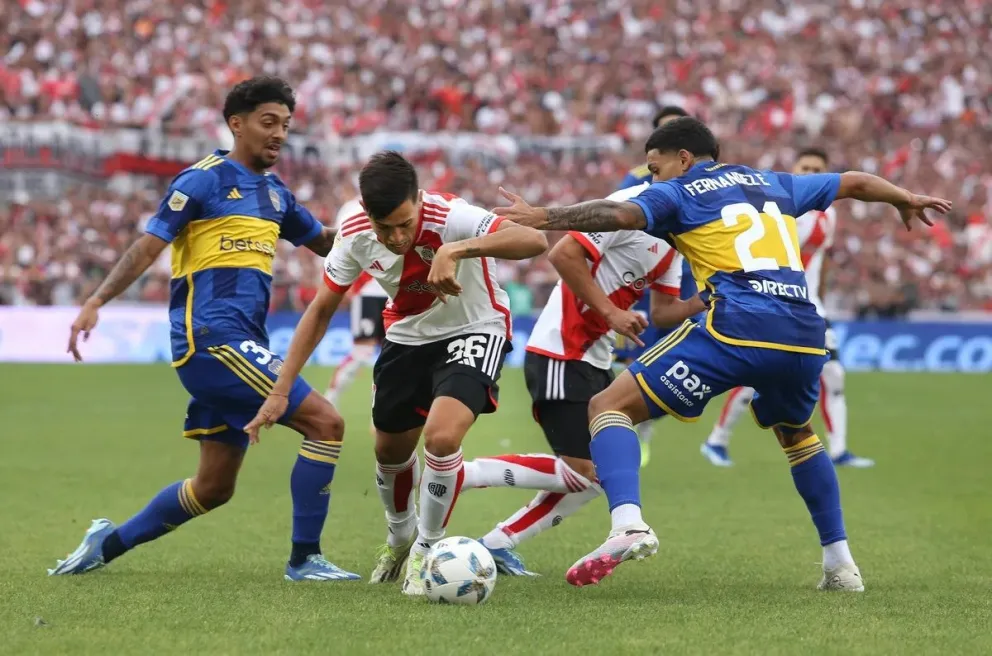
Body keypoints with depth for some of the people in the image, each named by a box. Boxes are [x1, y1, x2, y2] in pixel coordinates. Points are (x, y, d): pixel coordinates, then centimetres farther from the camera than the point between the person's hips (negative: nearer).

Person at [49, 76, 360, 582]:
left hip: (241, 344, 9)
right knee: (325, 422, -15)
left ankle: (108, 544, 24)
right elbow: (148, 247, -8)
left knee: (214, 488, 12)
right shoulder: (204, 180, -5)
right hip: (211, 336, -9)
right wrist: (97, 302, -19)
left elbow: (324, 243, 27)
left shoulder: (275, 193, 18)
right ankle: (304, 559, -9)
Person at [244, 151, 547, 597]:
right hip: (407, 337, 5)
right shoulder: (355, 238, -19)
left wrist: (458, 250, -60)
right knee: (390, 451, 16)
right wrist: (280, 391, -8)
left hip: (474, 331, -5)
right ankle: (400, 538, 49)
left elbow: (534, 241, -48)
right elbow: (321, 310, -4)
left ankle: (426, 552, -2)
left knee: (442, 436, -26)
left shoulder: (448, 218, -34)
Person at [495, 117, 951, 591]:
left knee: (609, 406, 0)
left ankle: (628, 524, -25)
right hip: (805, 336, 6)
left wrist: (541, 217, -8)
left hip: (737, 329, -6)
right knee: (796, 434, 36)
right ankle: (840, 562, 31)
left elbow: (622, 215, -9)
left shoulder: (678, 193, 12)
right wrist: (907, 200, 57)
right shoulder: (773, 184, 28)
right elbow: (855, 183, 39)